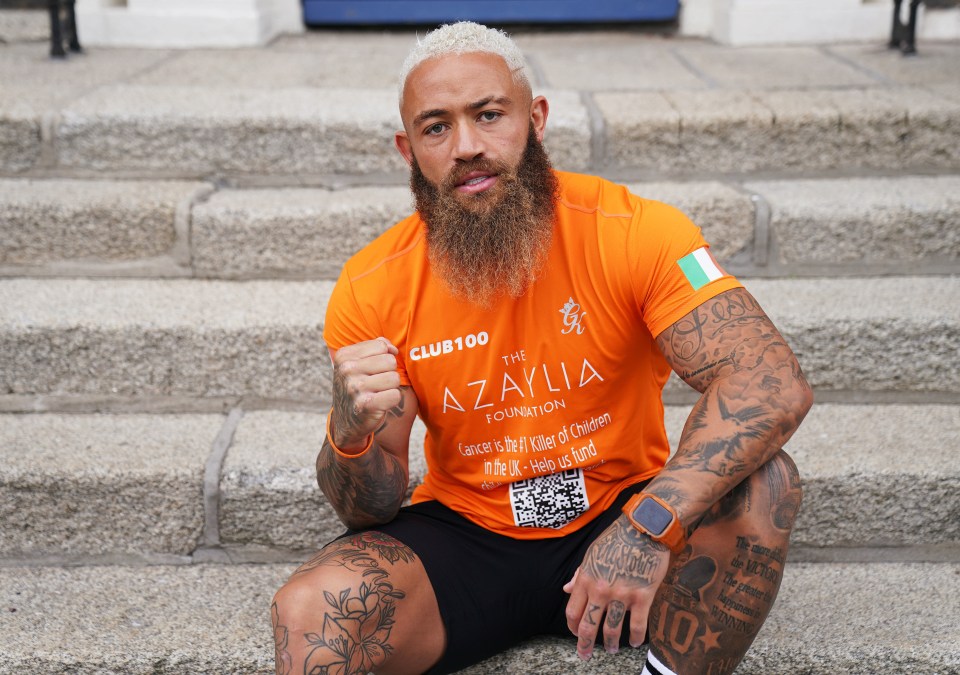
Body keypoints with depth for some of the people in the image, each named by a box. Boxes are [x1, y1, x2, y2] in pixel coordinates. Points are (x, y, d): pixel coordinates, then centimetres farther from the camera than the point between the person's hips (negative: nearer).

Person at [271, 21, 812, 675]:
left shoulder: (634, 232, -17)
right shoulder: (372, 291, -10)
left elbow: (777, 386, -28)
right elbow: (374, 510, -4)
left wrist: (649, 526, -40)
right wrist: (352, 440, -29)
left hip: (617, 522, 1)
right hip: (464, 538, 0)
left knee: (763, 482, -28)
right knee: (309, 612, -28)